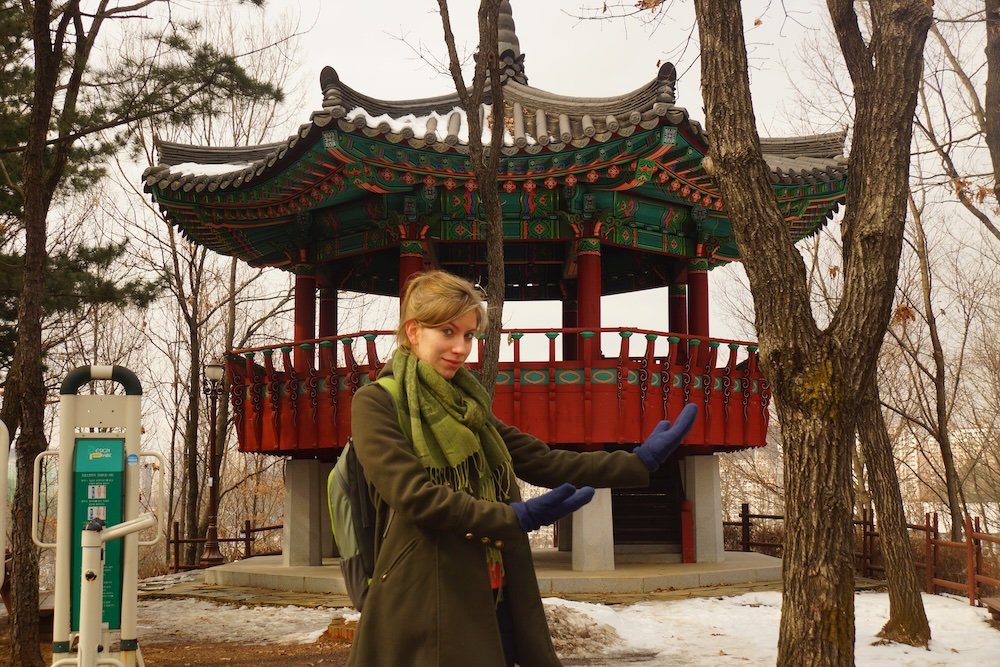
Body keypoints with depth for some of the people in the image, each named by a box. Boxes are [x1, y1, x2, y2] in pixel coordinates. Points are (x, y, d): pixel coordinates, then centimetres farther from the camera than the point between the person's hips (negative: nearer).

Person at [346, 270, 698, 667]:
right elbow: (413, 494, -18)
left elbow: (544, 461, 13)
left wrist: (639, 463, 7)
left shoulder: (467, 406, 16)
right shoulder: (376, 404, -6)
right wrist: (517, 518, -20)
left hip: (493, 599, 7)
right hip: (425, 605, -7)